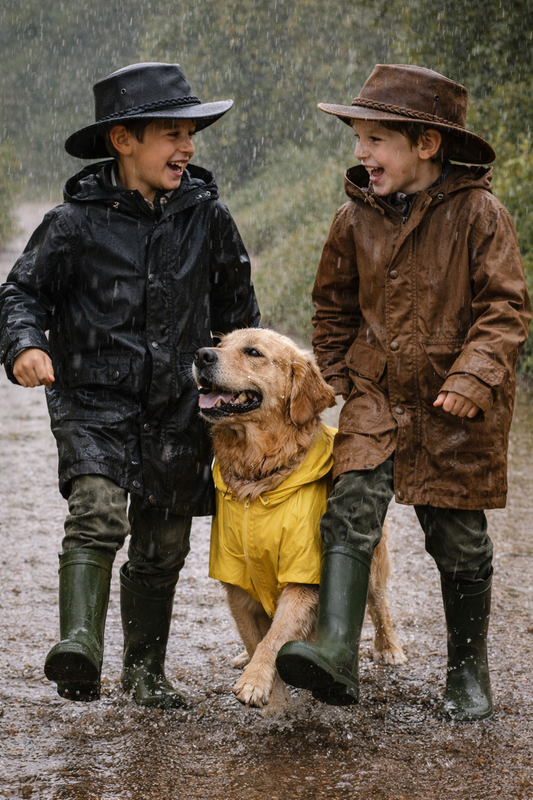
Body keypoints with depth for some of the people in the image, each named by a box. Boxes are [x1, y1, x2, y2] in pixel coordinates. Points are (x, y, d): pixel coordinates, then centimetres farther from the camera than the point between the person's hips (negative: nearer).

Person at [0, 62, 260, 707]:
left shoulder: (206, 216, 3)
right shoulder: (77, 223, -8)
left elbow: (236, 303, 17)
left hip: (177, 412, 4)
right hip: (93, 403, -4)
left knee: (162, 547, 13)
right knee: (97, 513, -27)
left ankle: (144, 668, 30)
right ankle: (79, 649, -35)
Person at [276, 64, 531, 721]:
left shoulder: (478, 214, -9)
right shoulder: (355, 220, 3)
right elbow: (334, 305, 18)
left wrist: (475, 375, -21)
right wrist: (336, 376, 9)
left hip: (457, 409, -2)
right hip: (376, 398, 3)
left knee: (459, 543, 7)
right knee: (350, 514, -18)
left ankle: (468, 673, 24)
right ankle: (335, 655, -30)